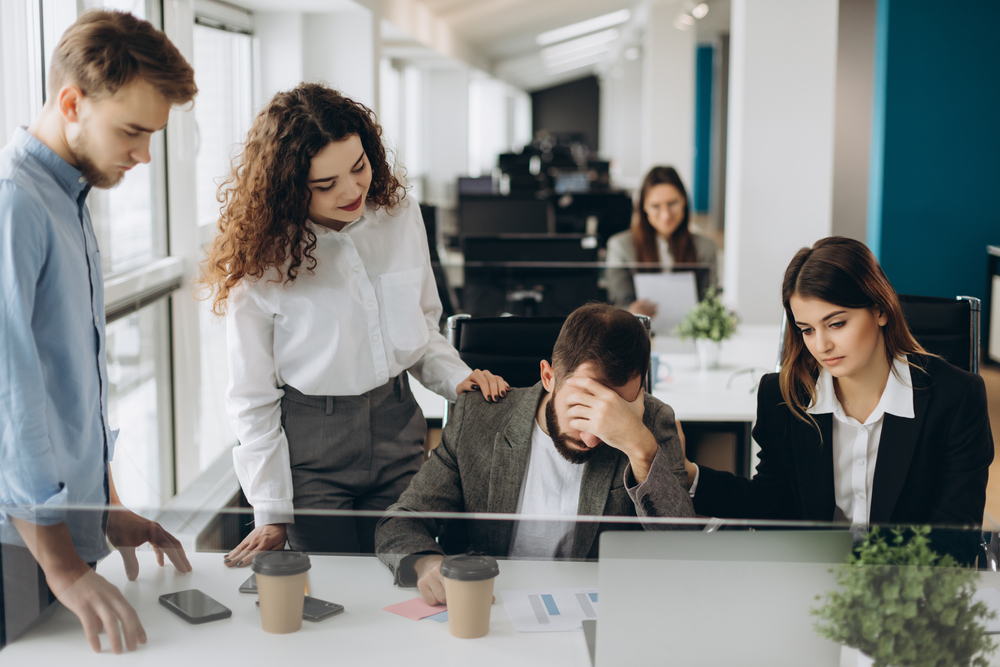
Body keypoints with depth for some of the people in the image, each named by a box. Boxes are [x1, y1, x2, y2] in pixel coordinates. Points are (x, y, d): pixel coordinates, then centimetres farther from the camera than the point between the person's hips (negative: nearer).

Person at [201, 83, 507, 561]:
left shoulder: (400, 215, -2)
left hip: (396, 427, 3)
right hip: (309, 441, -3)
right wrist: (272, 513, -7)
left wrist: (456, 379, -7)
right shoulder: (261, 257, -12)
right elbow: (253, 398, -7)